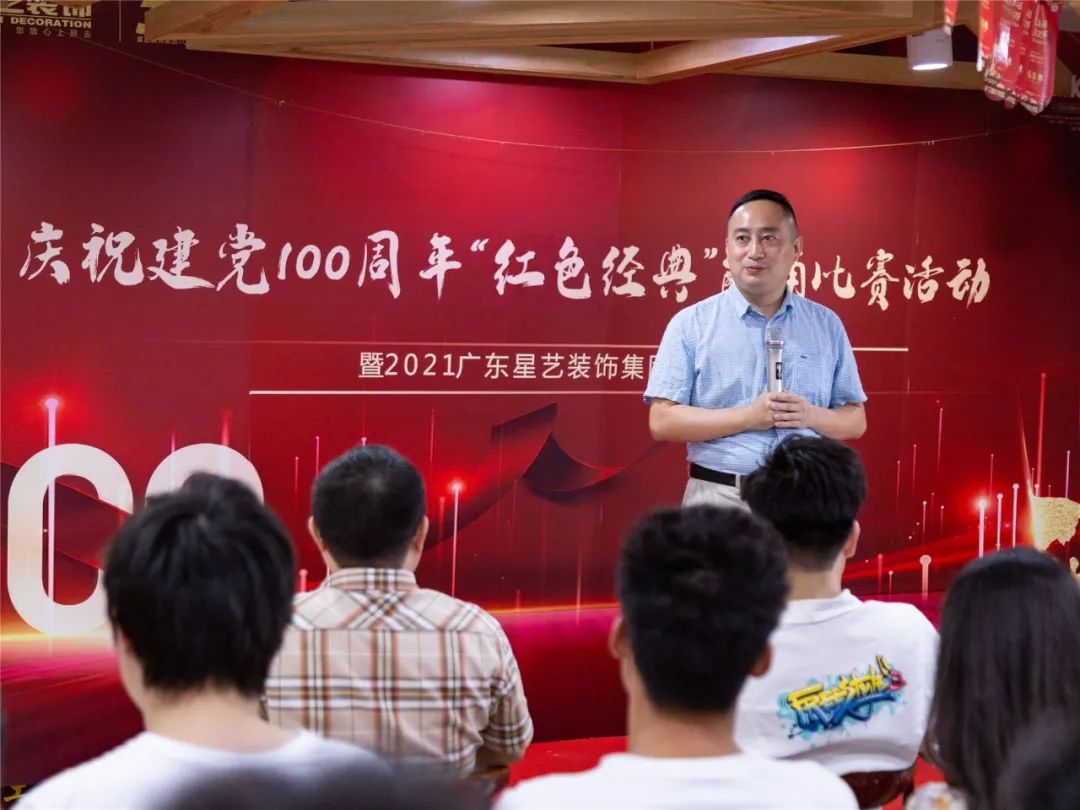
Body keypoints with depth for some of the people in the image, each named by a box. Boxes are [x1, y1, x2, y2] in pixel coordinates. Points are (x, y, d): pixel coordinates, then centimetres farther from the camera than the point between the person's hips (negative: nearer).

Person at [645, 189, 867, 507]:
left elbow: (856, 421, 11)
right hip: (719, 498, -2)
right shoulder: (690, 324, -1)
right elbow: (662, 421, -7)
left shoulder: (827, 325, 8)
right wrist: (748, 417, -16)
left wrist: (813, 416, -10)